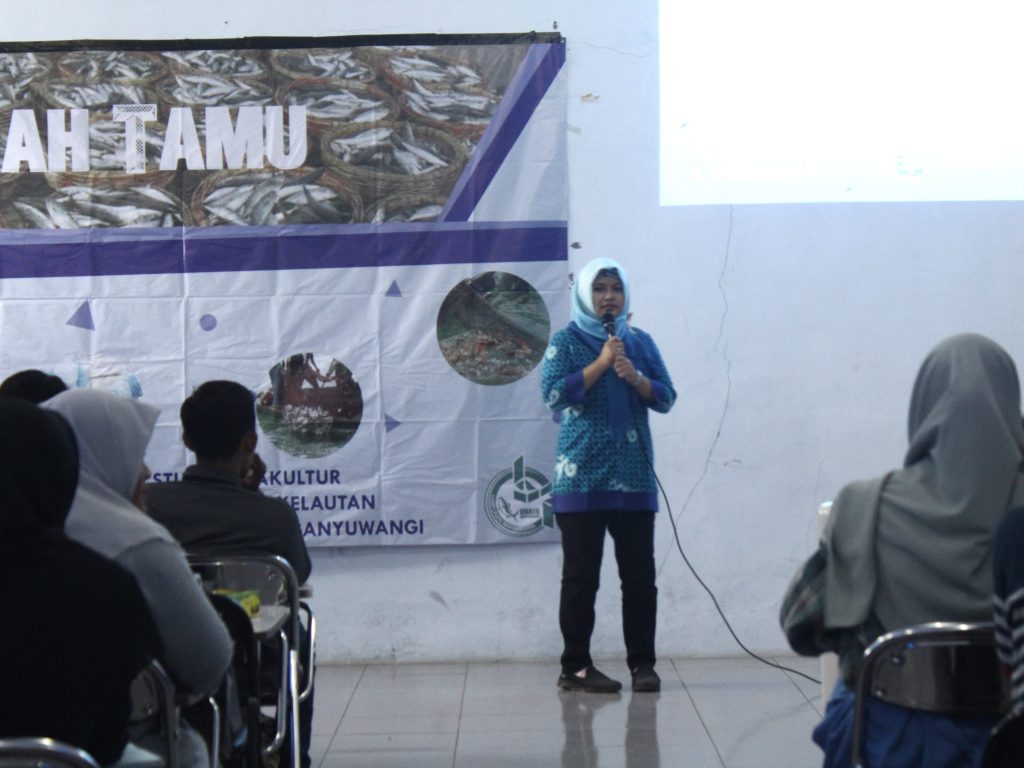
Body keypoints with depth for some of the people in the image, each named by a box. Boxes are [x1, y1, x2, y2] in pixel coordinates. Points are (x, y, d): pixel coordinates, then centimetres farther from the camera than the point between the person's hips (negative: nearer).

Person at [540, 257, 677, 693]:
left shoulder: (640, 343, 14)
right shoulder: (566, 341, 3)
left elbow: (666, 398, 9)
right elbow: (553, 394, -10)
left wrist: (635, 377, -9)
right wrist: (600, 363, -12)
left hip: (634, 477, 4)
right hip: (582, 478, -3)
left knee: (640, 575, 2)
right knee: (581, 577, 0)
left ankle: (642, 663, 10)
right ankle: (575, 667, 7)